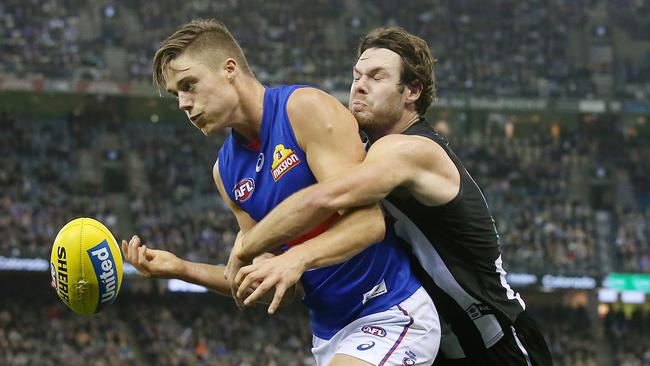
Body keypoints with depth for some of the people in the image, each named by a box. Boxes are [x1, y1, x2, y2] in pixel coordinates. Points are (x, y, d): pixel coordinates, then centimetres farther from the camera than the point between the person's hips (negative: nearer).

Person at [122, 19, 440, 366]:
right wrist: (181, 269, 0)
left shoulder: (306, 109, -12)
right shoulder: (226, 170, 10)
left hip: (392, 314, -8)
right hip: (328, 333, 8)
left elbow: (368, 221, -21)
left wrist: (295, 257, -36)